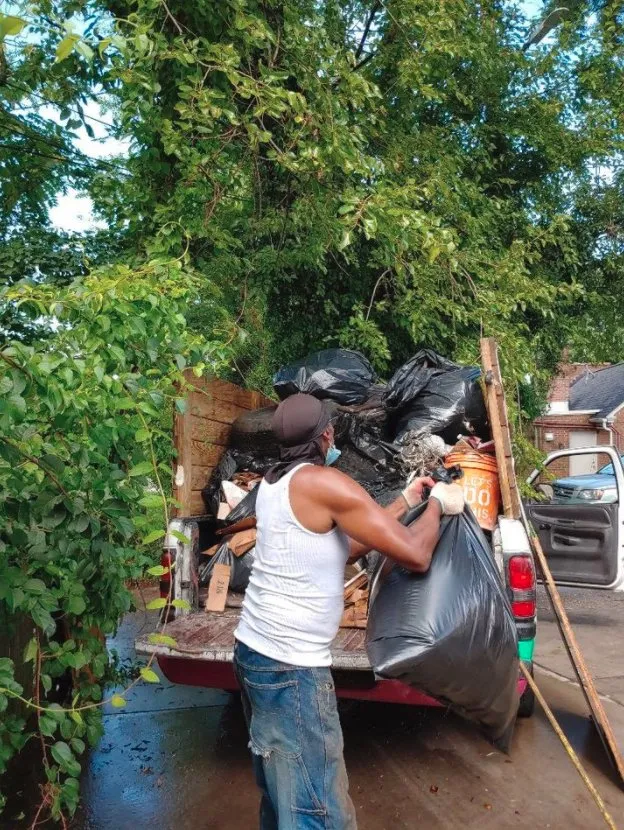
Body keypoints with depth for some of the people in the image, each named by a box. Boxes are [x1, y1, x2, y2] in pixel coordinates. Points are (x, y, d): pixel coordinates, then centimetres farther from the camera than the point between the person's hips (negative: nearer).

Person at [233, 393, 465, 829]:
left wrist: (405, 502, 19)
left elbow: (346, 547, 17)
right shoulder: (325, 482, -17)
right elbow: (416, 555, -16)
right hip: (291, 667, -9)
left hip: (254, 650, 9)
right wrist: (437, 505, 2)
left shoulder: (275, 482, 10)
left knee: (282, 790, 22)